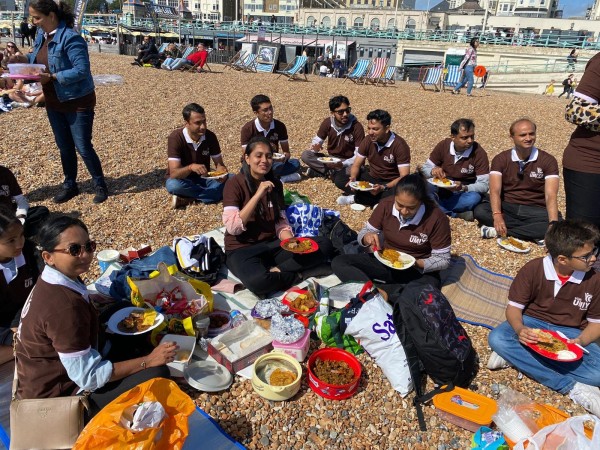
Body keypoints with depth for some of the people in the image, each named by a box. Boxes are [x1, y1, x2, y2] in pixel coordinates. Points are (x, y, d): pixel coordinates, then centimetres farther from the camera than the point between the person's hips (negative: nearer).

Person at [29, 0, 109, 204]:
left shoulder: (71, 38, -20)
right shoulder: (42, 36, 6)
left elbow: (82, 70, -26)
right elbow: (37, 60, 18)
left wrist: (52, 77, -27)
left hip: (78, 103, -8)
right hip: (54, 103, 8)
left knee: (83, 147, -2)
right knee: (64, 146, 15)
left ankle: (100, 185, 14)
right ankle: (70, 184, 28)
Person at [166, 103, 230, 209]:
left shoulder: (210, 136, -11)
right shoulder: (175, 138, -23)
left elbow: (219, 163, -5)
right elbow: (173, 173, -28)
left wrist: (222, 172, -30)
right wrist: (191, 167, -49)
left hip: (204, 178, 3)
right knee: (173, 185, -39)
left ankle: (189, 199, -22)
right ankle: (215, 194, -23)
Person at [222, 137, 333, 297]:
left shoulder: (276, 184, 7)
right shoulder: (235, 184, -10)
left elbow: (281, 222, 6)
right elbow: (232, 227, -21)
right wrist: (258, 195, -25)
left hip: (272, 245, 6)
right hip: (242, 249, -6)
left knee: (324, 244, -11)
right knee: (258, 281, -40)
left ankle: (275, 271, -17)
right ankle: (300, 274, -14)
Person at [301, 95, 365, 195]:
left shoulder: (357, 127, -19)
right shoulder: (327, 122, -7)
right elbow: (317, 141, 2)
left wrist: (343, 164, -35)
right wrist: (316, 147, -24)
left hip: (348, 162, -5)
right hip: (331, 160, 5)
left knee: (339, 180, -39)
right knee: (305, 155, -17)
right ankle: (332, 172, -16)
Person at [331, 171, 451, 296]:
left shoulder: (437, 218, -20)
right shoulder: (386, 205, -10)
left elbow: (443, 260, -12)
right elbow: (364, 232, 0)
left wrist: (415, 263, -30)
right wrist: (367, 237, -25)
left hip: (418, 270, -3)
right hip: (383, 261, 4)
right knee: (338, 262, -16)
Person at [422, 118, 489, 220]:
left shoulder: (479, 152, -15)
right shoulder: (443, 146, -8)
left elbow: (484, 185, -16)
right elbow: (425, 169, -1)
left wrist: (463, 188, -34)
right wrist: (433, 171, -25)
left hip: (463, 193, -2)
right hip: (441, 190, 2)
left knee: (474, 198, -36)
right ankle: (457, 213, -26)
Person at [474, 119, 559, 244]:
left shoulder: (548, 160, -5)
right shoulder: (501, 159, -2)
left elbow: (551, 196, -16)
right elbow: (495, 191, -15)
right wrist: (497, 216, -35)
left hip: (535, 211, 0)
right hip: (507, 208, 1)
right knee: (480, 211, -29)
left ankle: (498, 231, -28)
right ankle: (534, 234, -24)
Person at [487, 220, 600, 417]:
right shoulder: (533, 269, -13)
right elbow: (514, 307, -7)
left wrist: (580, 341, -20)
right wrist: (519, 329, -30)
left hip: (570, 333, 1)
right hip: (532, 324, 0)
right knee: (497, 338, -32)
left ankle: (516, 356, -24)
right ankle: (572, 388, -27)